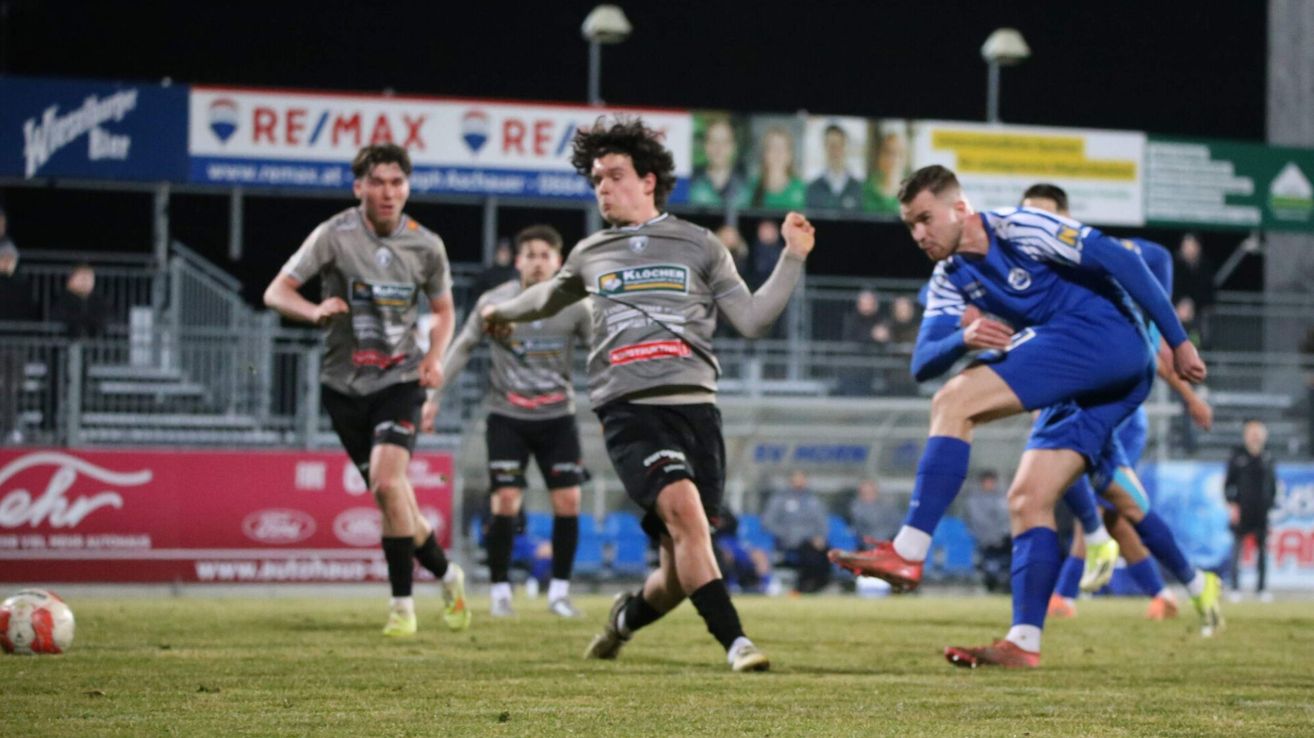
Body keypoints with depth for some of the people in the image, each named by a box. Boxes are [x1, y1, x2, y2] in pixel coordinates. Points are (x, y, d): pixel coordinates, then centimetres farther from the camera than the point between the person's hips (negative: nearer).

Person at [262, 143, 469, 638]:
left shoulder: (426, 246, -2)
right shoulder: (335, 235, -8)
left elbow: (443, 308, 15)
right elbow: (276, 292, -10)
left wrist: (435, 355, -4)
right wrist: (315, 311, -31)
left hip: (399, 380, -1)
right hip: (345, 386, 1)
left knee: (386, 480, -22)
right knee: (392, 499, 5)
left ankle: (402, 604, -12)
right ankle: (447, 575, 30)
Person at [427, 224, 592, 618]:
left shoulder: (575, 306, -4)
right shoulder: (495, 302, -6)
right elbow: (462, 347, 3)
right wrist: (433, 395, 1)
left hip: (557, 416, 2)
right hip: (507, 417, -2)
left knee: (568, 502, -5)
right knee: (505, 503, -10)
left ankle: (559, 592, 8)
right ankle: (500, 591, 4)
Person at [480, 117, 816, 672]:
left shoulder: (698, 247, 12)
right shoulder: (590, 256, 17)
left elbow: (751, 319, 8)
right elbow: (551, 296, 38)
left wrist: (792, 259, 0)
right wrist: (505, 312, 52)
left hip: (694, 405, 1)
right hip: (629, 411, -1)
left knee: (680, 573, -2)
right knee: (684, 508, -28)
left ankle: (628, 615, 32)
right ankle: (735, 642, -27)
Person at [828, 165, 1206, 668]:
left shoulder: (1019, 229, -7)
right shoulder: (950, 279, 17)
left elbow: (1122, 262, -10)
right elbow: (922, 365, 7)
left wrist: (1178, 343, -10)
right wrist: (964, 339, -16)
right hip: (1078, 385, 9)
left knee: (955, 402, -19)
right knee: (1027, 500, 1)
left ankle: (908, 553, -26)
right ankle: (1024, 643, -3)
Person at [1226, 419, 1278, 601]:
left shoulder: (1267, 457, 8)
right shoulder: (1237, 456, -1)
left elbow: (1273, 483, 14)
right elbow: (1228, 481, 0)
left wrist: (1272, 503, 7)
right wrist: (1231, 504, -9)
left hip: (1262, 509, 3)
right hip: (1241, 508, -3)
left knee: (1263, 546, 3)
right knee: (1238, 546, -4)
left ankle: (1261, 587, 9)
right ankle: (1235, 587, -1)